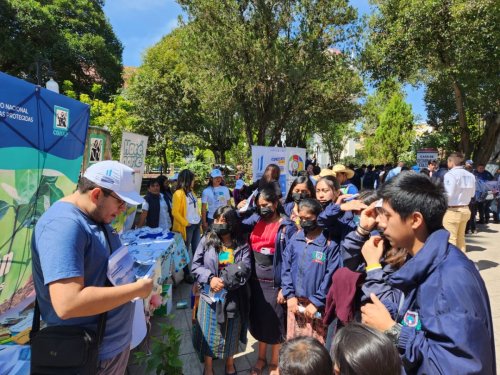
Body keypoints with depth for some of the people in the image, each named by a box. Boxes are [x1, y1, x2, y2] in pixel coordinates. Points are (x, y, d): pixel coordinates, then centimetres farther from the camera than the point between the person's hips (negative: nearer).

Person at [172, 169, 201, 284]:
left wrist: (199, 219, 12)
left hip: (196, 224, 7)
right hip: (187, 227, -7)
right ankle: (186, 274, 21)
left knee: (197, 249, 14)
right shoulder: (178, 193, -15)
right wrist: (186, 223, -17)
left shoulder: (191, 191, 10)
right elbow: (175, 212, -18)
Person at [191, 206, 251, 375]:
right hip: (210, 295, 0)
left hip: (233, 296, 1)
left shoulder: (242, 245, -8)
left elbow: (245, 270, -13)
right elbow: (196, 265, -7)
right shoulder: (206, 240, -8)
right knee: (209, 332, 14)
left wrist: (225, 283, -26)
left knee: (230, 331, 18)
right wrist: (210, 279, -23)